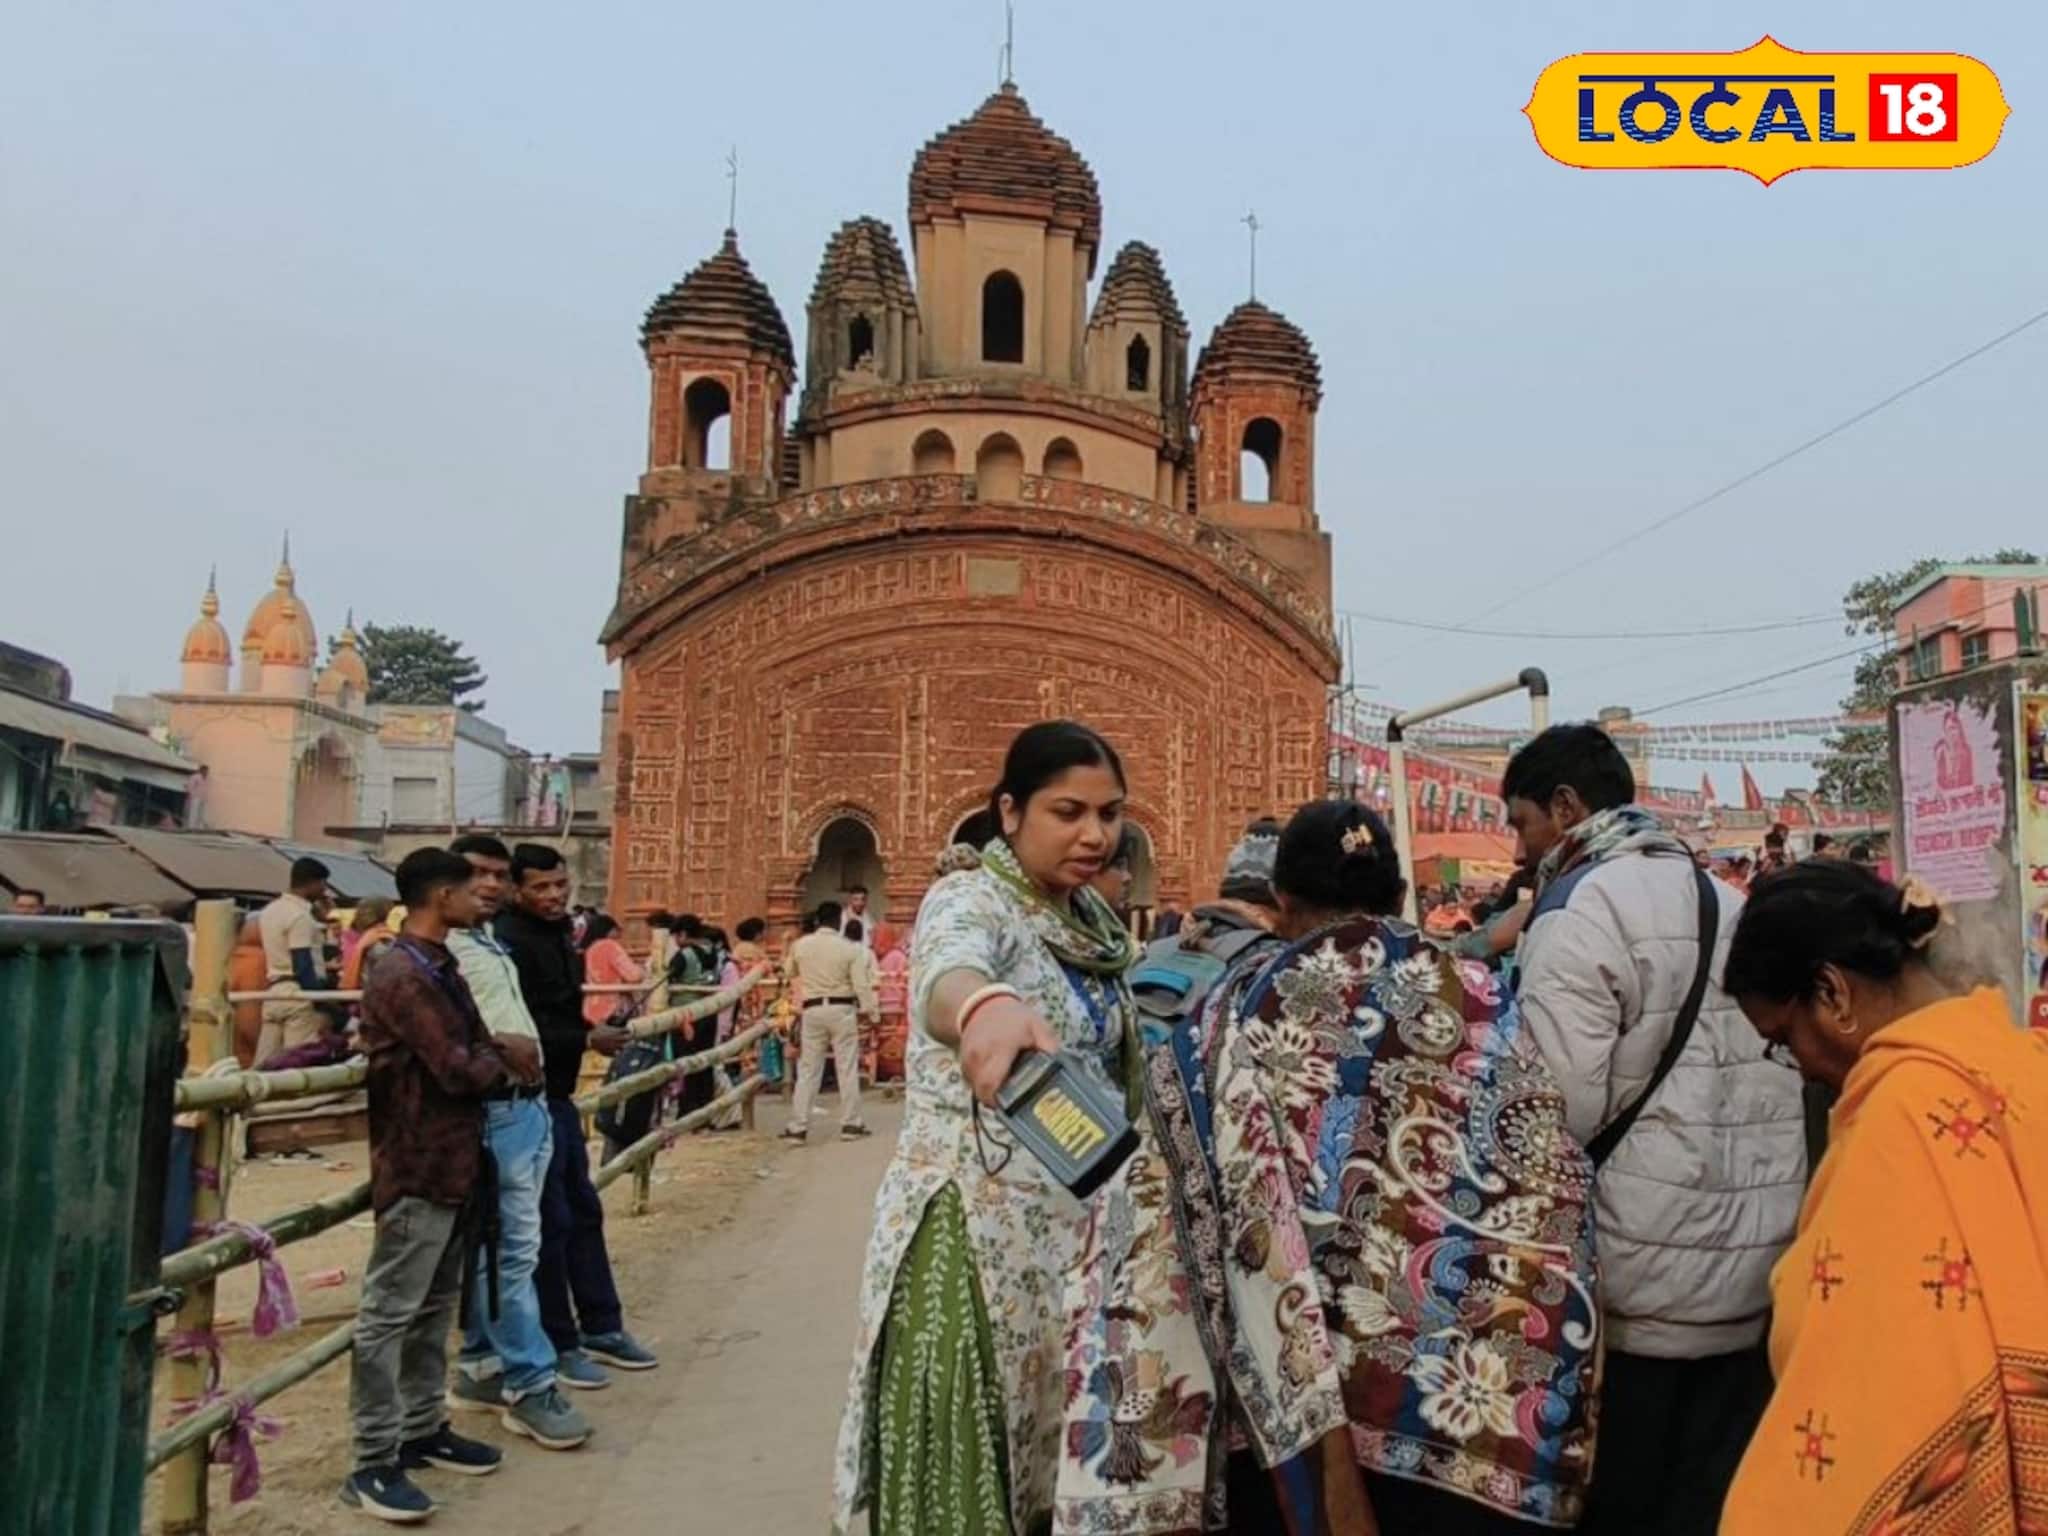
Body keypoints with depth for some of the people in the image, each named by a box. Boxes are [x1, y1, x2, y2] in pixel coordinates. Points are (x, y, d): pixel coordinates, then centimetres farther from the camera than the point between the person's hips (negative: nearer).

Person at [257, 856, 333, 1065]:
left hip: (273, 992, 9)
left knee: (265, 1063, 7)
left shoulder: (269, 911, 15)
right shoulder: (300, 915, -13)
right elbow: (303, 967, -18)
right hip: (297, 993, -9)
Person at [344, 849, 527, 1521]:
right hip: (417, 1168, -10)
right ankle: (374, 1463, 6)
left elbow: (477, 1046, 15)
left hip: (454, 1161, 10)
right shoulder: (403, 977, -20)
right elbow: (457, 1069, -21)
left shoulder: (442, 968, 13)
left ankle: (422, 1429, 29)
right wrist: (503, 1065, -2)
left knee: (435, 1307, 18)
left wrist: (500, 1055, -6)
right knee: (389, 1315, -1)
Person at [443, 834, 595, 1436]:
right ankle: (531, 1385, 1)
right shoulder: (442, 946, -10)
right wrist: (494, 1045, -26)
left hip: (530, 1106, 10)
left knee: (500, 1250, 15)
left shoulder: (493, 945, 20)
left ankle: (481, 1368, 25)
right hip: (494, 1112, -9)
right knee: (514, 1251, -6)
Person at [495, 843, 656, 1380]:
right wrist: (588, 1039, -21)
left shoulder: (558, 937, 12)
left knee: (583, 1212, 16)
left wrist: (595, 1030, 3)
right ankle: (556, 1345, 13)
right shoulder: (509, 942, -18)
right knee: (549, 1223, 0)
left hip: (557, 1095, 10)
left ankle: (601, 1328, 28)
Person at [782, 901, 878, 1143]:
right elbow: (861, 983, -10)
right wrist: (868, 1008, -3)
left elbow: (790, 972, 16)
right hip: (842, 1009, -2)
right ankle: (851, 1124, 9)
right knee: (847, 1068, 6)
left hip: (813, 1009, 2)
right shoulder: (850, 948, -8)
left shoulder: (800, 945, -1)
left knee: (808, 1070, 7)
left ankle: (797, 1126, 7)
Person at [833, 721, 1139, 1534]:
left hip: (1070, 1226, 7)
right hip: (972, 1232, -7)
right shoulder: (968, 900, -17)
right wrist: (984, 1005, -64)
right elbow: (948, 968, -43)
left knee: (1052, 1455, 16)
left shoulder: (1095, 919, 5)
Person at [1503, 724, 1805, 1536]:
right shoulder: (1731, 905, 12)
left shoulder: (1580, 911, -12)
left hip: (1643, 1280, -7)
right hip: (1756, 1271, 7)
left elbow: (1561, 1107, -20)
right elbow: (1777, 1077, 13)